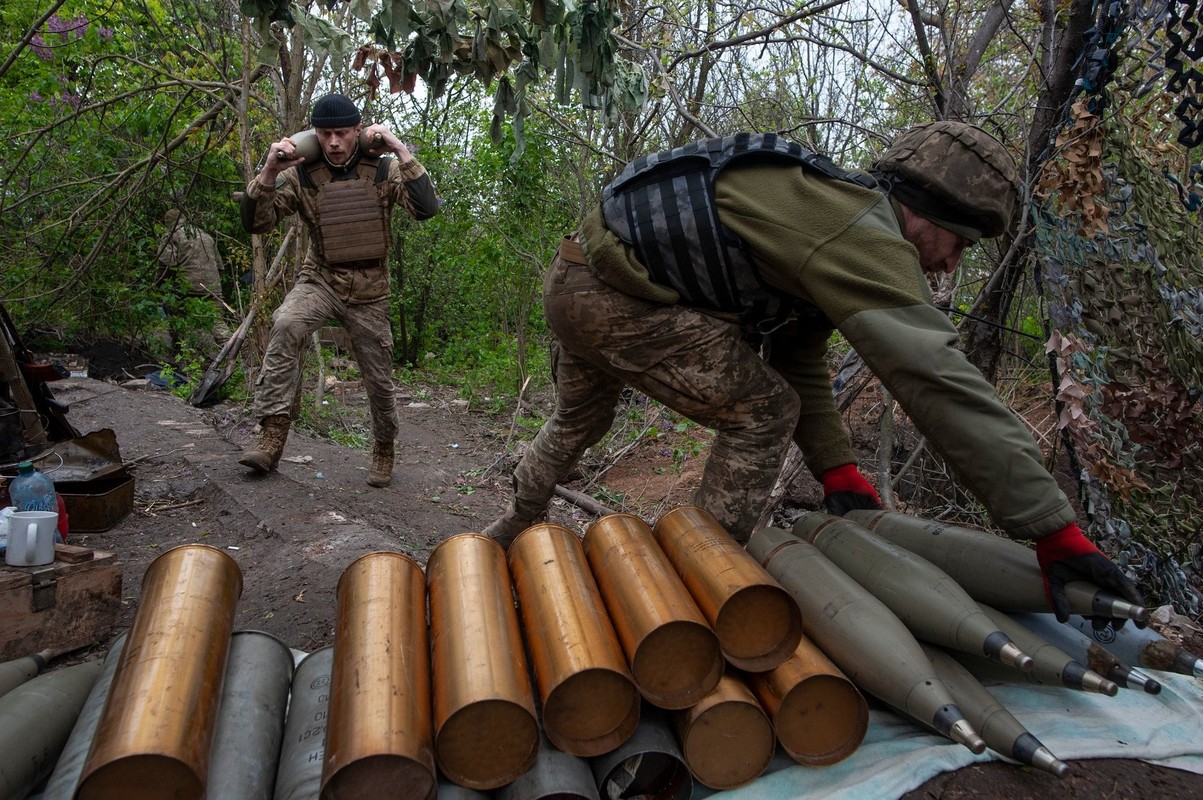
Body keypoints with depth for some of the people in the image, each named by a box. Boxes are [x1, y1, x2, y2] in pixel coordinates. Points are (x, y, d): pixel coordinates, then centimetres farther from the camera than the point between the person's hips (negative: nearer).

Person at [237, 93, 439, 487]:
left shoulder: (382, 169, -10)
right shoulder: (301, 174, -9)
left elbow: (426, 209, -24)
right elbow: (255, 223, -10)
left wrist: (402, 152, -28)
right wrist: (268, 172, -25)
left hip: (368, 292, 0)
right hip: (320, 280, 0)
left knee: (379, 379, 6)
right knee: (285, 326, -31)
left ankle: (384, 450, 33)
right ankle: (273, 435, -26)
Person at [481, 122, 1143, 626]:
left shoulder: (829, 216, 14)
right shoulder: (864, 238, -18)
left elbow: (797, 360, 16)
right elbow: (941, 383, -26)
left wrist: (838, 473, 10)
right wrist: (1054, 532, -22)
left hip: (573, 281, 11)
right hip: (613, 296, -11)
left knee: (578, 421, 31)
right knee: (761, 412, -6)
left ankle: (510, 531, 53)